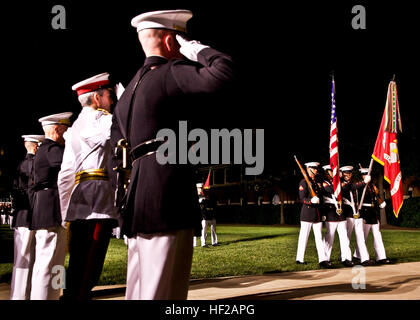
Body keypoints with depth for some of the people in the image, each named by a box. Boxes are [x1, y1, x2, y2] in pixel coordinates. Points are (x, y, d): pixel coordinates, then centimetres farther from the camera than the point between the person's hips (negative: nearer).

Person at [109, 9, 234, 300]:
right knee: (164, 288, -9)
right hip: (168, 193, -10)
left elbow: (117, 139, 32)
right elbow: (223, 73, -20)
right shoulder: (171, 73, -6)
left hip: (140, 194, 10)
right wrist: (194, 47, -4)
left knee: (140, 287, 13)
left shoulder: (132, 86, 22)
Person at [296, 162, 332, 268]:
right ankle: (300, 259, 10)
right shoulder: (304, 182, -5)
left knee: (319, 237, 3)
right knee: (304, 236, -1)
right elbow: (302, 199, -13)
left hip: (317, 213, 7)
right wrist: (311, 201, -29)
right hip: (307, 212, -7)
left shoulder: (318, 182, 16)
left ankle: (323, 260, -1)